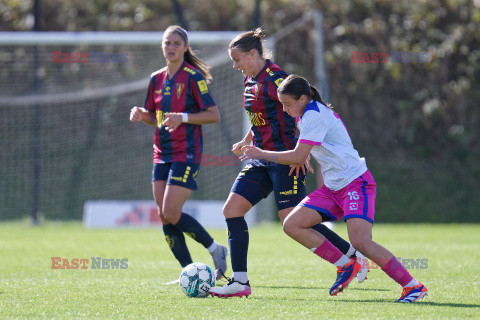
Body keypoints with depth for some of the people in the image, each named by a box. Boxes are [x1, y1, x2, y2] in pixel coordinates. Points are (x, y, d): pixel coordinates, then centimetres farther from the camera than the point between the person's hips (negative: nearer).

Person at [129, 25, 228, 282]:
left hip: (186, 154, -7)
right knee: (164, 216, 1)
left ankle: (215, 250, 5)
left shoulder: (193, 77, -8)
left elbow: (214, 115, -11)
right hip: (162, 154, 7)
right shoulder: (157, 79, 12)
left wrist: (182, 118, -22)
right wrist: (141, 113, -1)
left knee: (171, 214, -15)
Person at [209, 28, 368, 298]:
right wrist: (247, 141, 21)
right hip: (262, 159, 9)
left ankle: (352, 254, 4)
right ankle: (240, 282, 1)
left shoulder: (275, 78, -15)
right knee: (232, 209, -1)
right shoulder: (251, 81, 14)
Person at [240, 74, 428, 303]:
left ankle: (413, 286, -17)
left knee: (360, 242, -25)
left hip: (356, 183, -10)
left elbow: (298, 156, -21)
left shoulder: (314, 115, -16)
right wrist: (301, 159, 12)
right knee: (292, 225, -4)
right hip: (333, 187, 10)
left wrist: (261, 154, -12)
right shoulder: (305, 115, 14)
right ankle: (346, 266, 2)